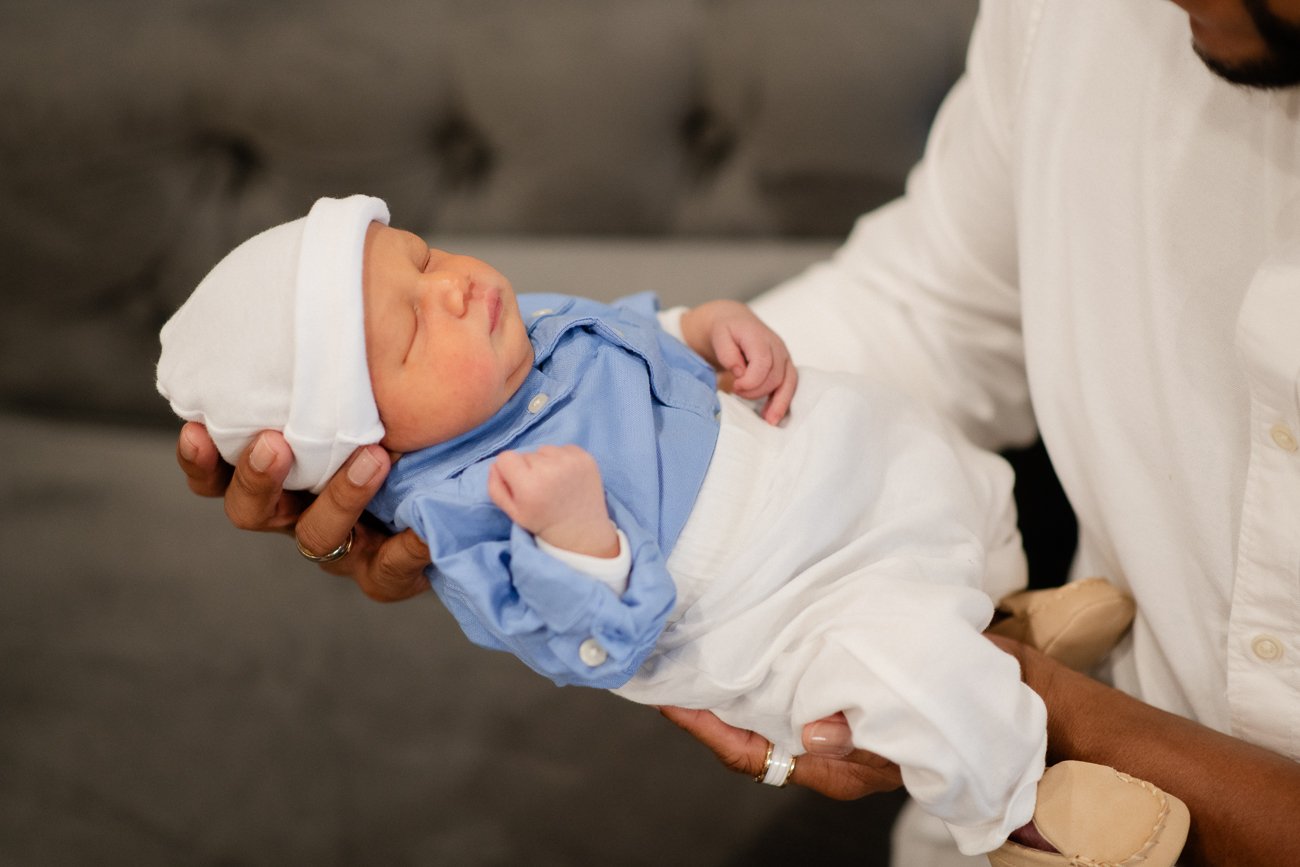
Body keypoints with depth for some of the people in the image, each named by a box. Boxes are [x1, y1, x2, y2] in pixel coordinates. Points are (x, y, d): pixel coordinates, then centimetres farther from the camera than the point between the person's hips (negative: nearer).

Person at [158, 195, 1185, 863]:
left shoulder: (524, 327, -1)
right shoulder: (461, 519, -24)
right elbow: (605, 643, -25)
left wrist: (711, 326, -2)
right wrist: (575, 531, -43)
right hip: (818, 604, -8)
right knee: (910, 665, -32)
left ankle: (1009, 605, 42)